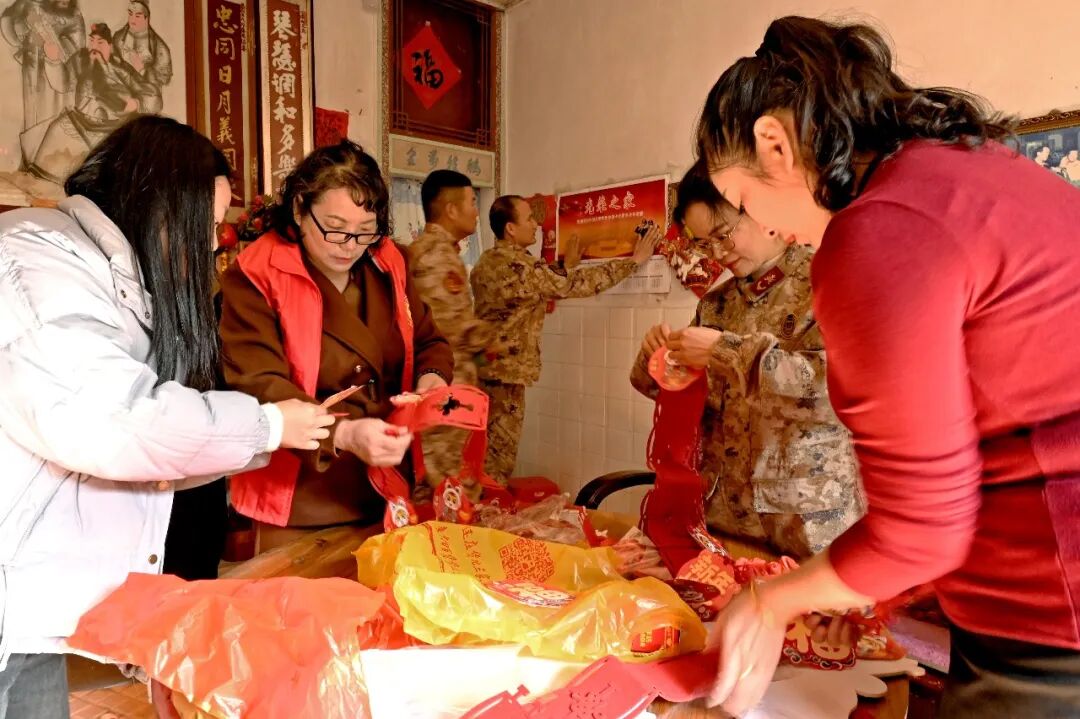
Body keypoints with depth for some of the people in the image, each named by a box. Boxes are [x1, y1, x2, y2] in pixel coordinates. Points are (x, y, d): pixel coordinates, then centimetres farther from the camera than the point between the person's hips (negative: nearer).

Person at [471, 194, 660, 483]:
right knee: (499, 458, 1)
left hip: (482, 366, 9)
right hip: (505, 372, -9)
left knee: (485, 453, 17)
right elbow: (576, 285, -17)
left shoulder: (485, 262, 9)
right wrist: (634, 260, -11)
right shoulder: (521, 265, -19)